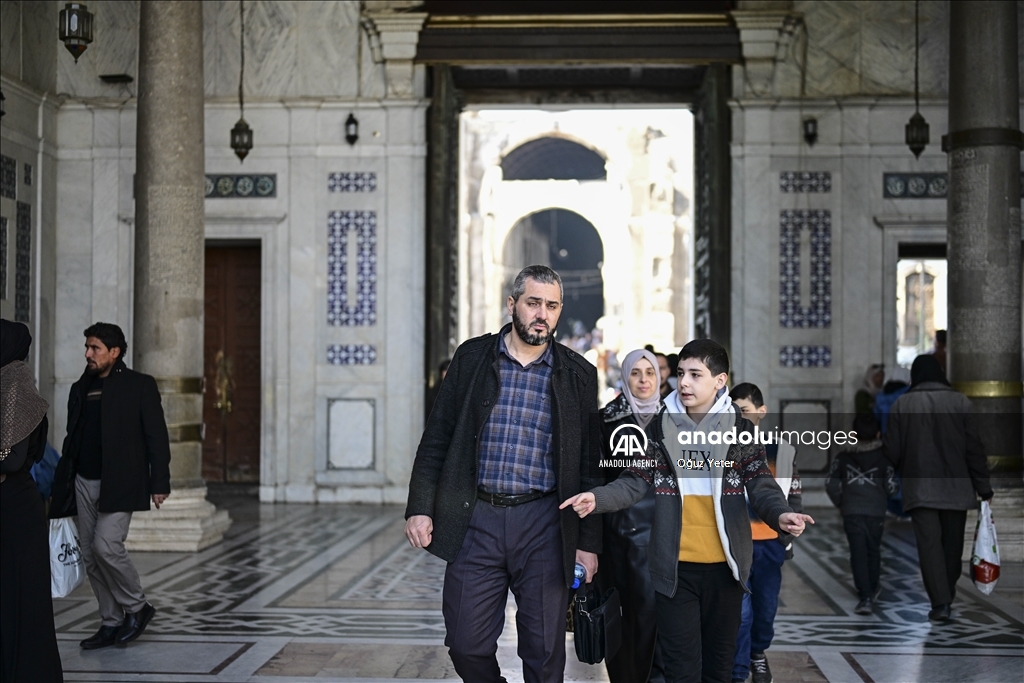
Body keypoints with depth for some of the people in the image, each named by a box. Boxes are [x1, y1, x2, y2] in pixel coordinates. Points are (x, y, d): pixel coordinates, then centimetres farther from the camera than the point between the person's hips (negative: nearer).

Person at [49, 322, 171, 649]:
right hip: (84, 483, 6)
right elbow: (72, 439, 18)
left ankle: (136, 607, 5)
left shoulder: (139, 386, -3)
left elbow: (156, 436, -5)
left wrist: (159, 482, -11)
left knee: (106, 546, -17)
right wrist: (62, 485, 14)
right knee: (90, 556, 6)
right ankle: (112, 623, 17)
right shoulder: (81, 389, 14)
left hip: (119, 484, -6)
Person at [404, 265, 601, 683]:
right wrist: (420, 507, -2)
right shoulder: (472, 358, 6)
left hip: (544, 525, 0)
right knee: (466, 644, 3)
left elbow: (590, 464, 6)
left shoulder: (578, 376, 5)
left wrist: (588, 542, 3)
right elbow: (437, 439, 7)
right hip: (476, 521, 1)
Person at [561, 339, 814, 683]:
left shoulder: (740, 429, 2)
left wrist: (780, 514, -26)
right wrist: (598, 499, -17)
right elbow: (635, 482, 2)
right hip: (673, 565, 0)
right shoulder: (658, 426, 3)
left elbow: (761, 484, -4)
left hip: (725, 564, 1)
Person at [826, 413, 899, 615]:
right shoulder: (884, 457, -1)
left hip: (852, 513, -1)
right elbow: (892, 486, -4)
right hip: (876, 513, 1)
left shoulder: (843, 457, 1)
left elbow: (831, 484, -1)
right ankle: (872, 589, 35)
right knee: (873, 551, 19)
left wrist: (840, 503, 14)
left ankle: (865, 597, -10)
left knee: (858, 554, -1)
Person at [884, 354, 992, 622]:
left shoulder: (902, 404, -3)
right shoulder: (959, 402, -3)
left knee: (929, 543, -3)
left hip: (919, 489, -1)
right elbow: (974, 448, -2)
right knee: (952, 543, 16)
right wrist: (983, 486, 4)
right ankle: (948, 592, 32)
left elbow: (892, 451, -1)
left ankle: (940, 602, -13)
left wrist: (905, 472, 21)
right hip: (956, 487, 2)